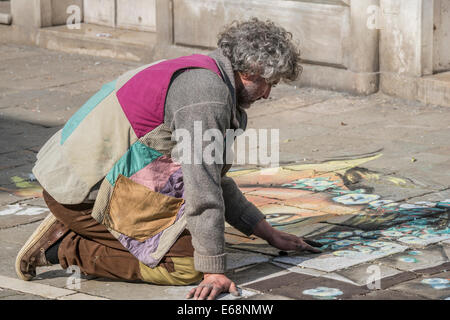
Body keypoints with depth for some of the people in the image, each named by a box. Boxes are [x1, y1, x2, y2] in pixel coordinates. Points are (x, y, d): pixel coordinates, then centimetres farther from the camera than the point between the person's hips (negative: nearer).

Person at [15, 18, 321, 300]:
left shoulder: (201, 75, 17)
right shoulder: (208, 92, -17)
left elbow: (215, 179, 24)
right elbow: (204, 188, -20)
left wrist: (270, 234, 23)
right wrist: (214, 272, -17)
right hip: (82, 191, -11)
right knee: (185, 262, -14)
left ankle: (68, 231, 14)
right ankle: (65, 248, -6)